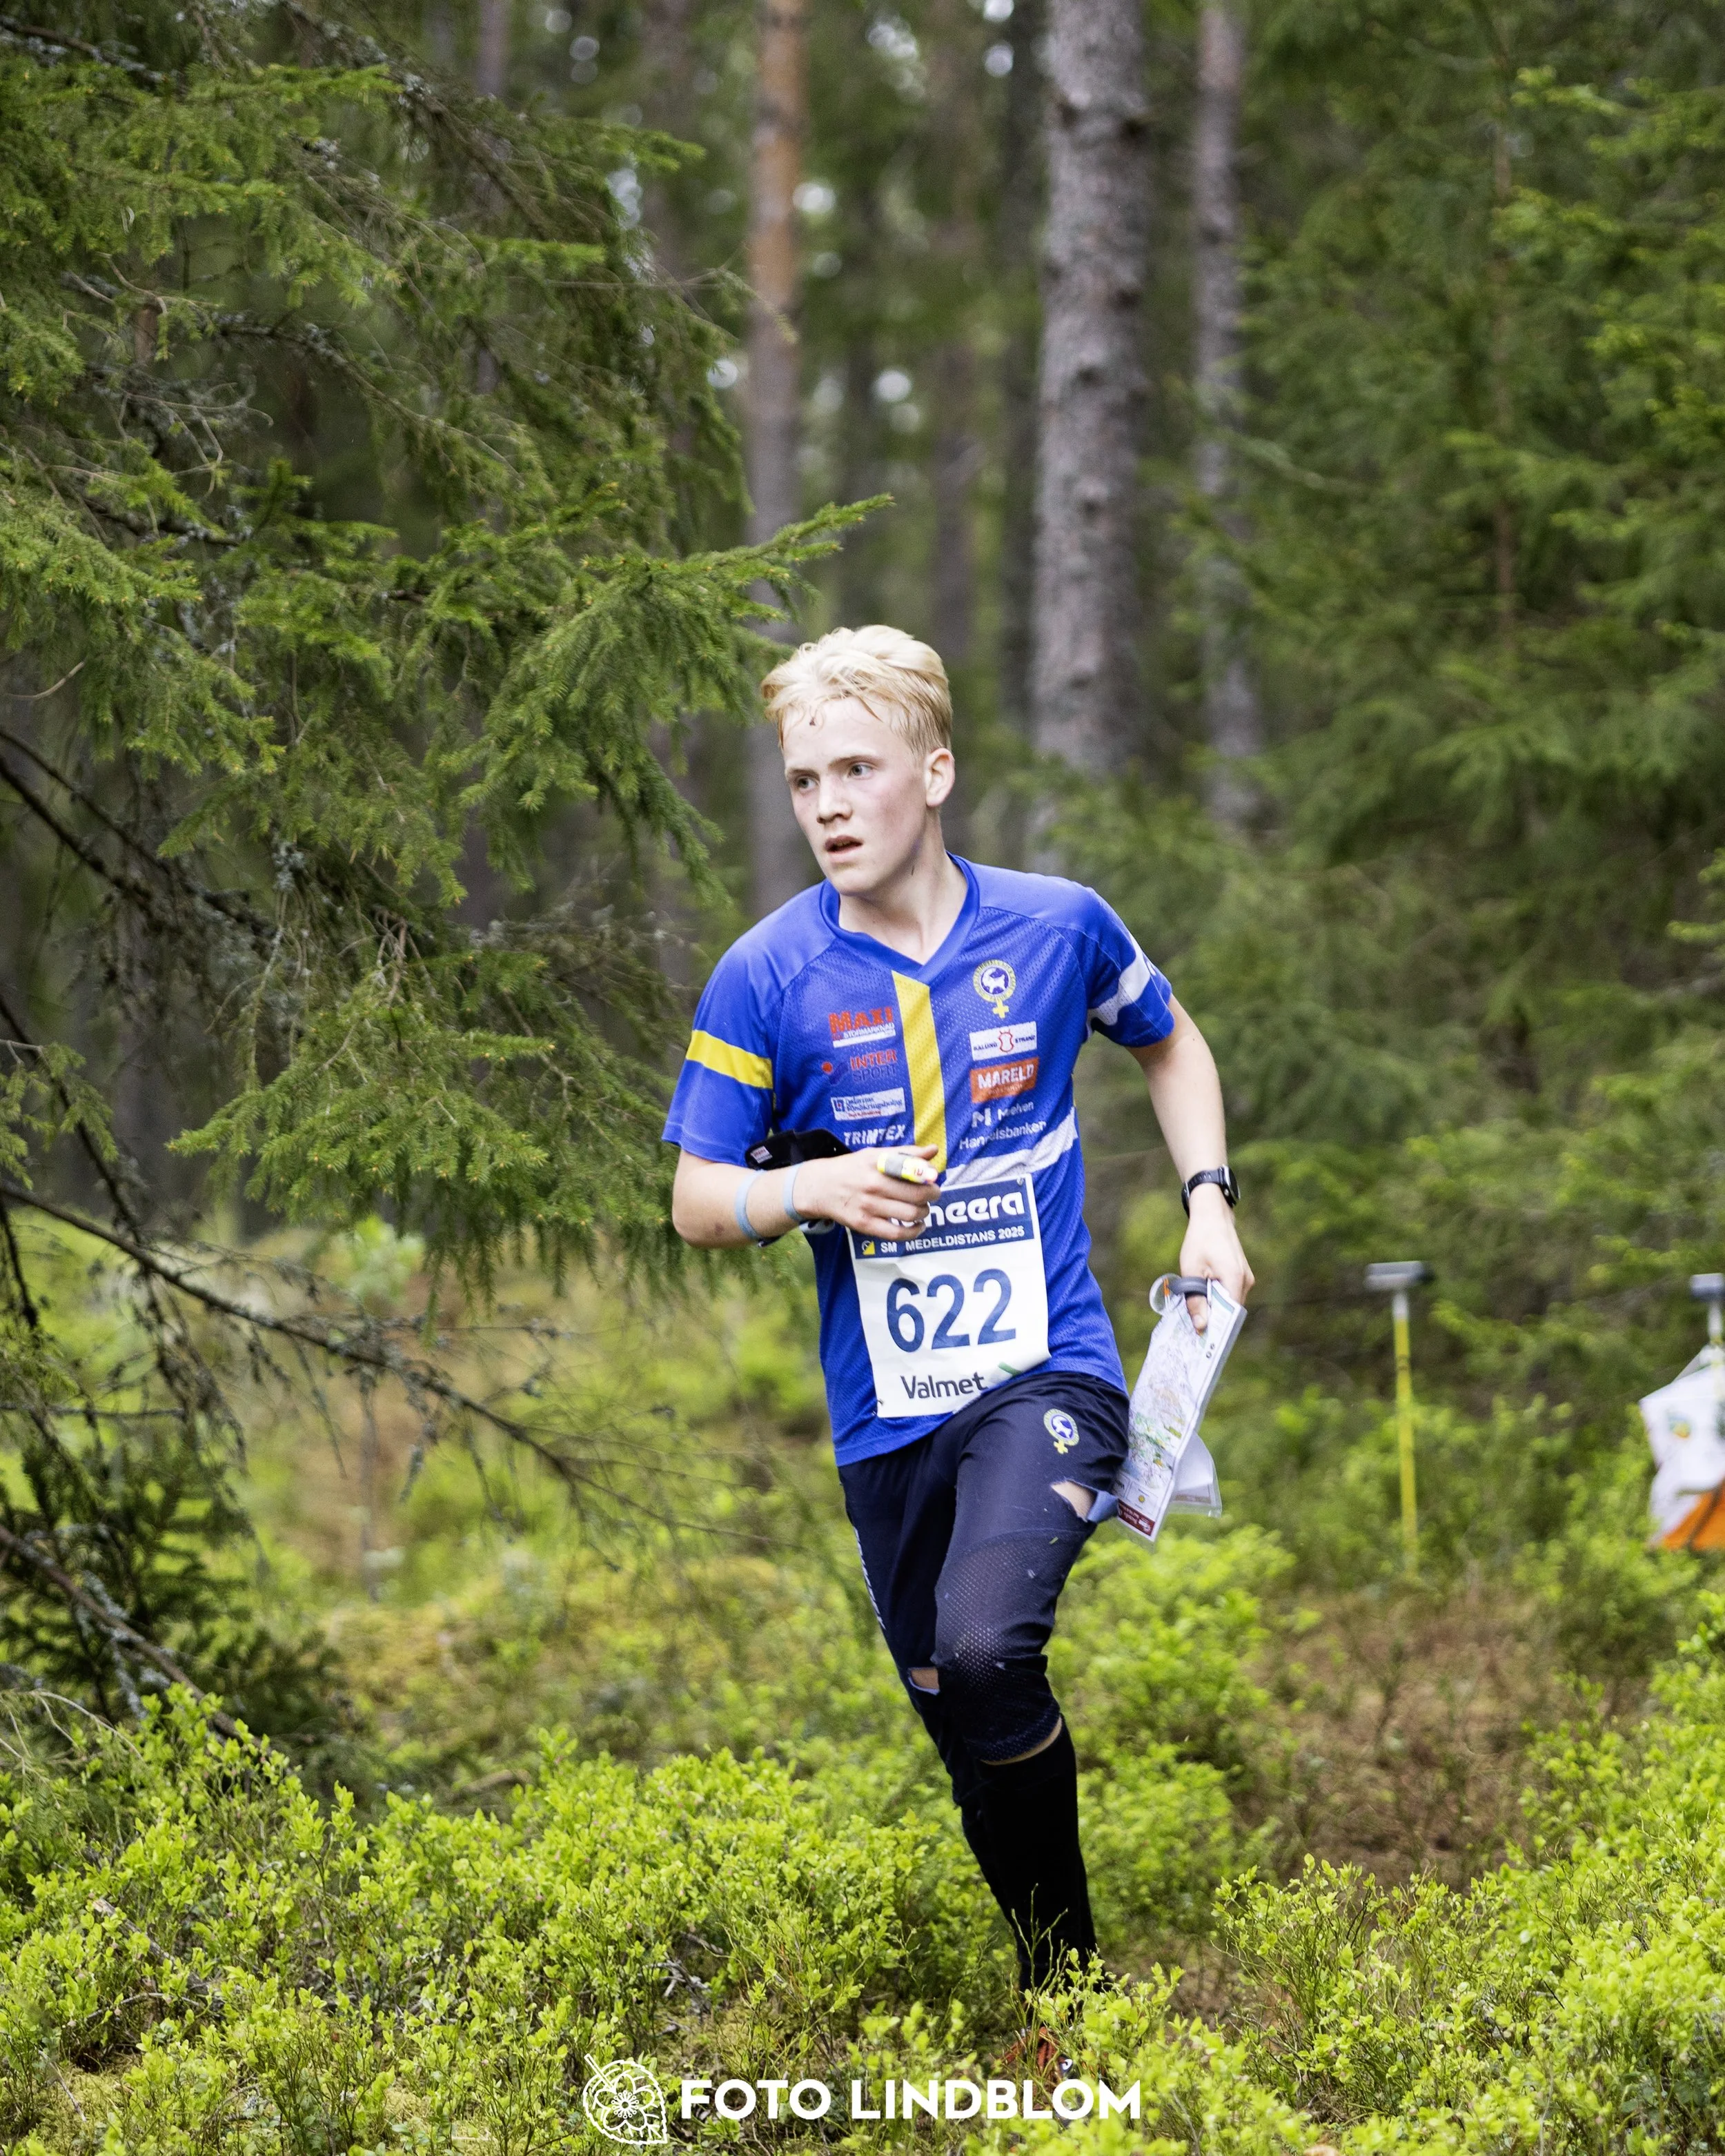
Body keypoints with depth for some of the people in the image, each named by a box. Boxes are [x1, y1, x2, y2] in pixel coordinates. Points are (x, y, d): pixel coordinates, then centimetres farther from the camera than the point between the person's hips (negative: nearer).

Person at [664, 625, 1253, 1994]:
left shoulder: (1056, 927, -2)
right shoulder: (767, 978, -4)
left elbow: (1170, 1046, 19)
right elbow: (698, 1203, 2)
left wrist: (1209, 1200, 6)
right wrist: (809, 1189, -18)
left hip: (1047, 1372, -2)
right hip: (886, 1413, 2)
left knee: (984, 1647, -27)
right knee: (965, 1728, 9)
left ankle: (1068, 1963, -7)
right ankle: (1059, 1986, 31)